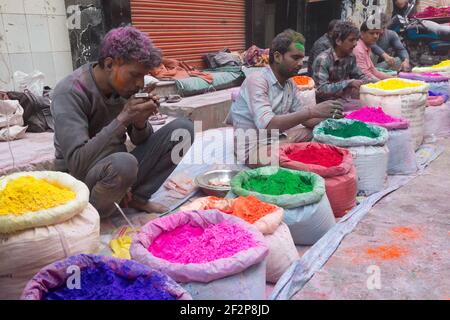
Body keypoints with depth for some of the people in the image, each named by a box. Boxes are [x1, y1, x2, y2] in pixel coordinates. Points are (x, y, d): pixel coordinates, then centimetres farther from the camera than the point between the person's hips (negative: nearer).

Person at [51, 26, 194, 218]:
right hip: (83, 179, -6)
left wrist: (140, 122, -16)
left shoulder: (125, 87, -2)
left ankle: (137, 197, 0)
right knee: (123, 162, -40)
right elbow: (77, 163, -29)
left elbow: (141, 141, 8)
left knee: (182, 128, -6)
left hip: (118, 169, 6)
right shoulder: (70, 92, -21)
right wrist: (123, 118, -31)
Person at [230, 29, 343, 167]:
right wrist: (312, 111, -36)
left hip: (278, 138, 8)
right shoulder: (256, 80, -21)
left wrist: (328, 116, -13)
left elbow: (303, 118, 6)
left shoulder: (290, 84, 3)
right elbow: (267, 125, -33)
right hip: (252, 146, -8)